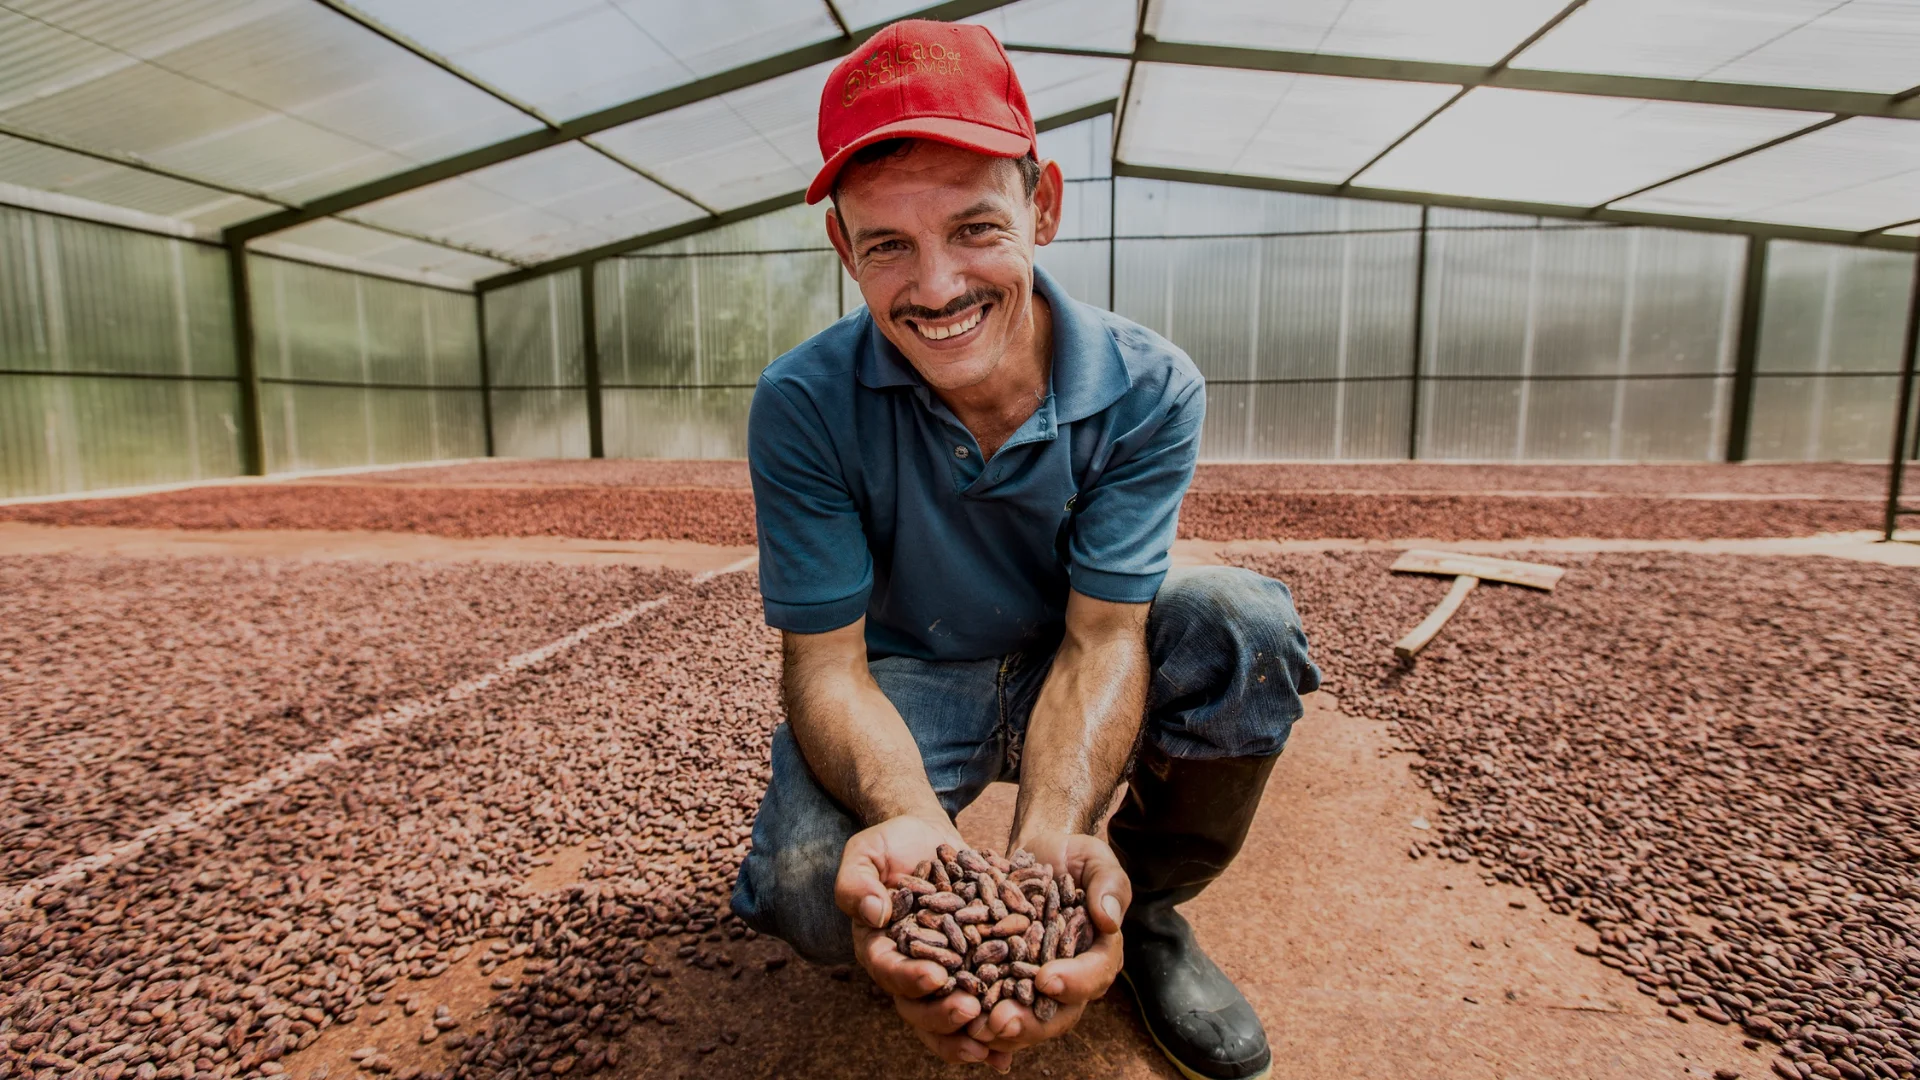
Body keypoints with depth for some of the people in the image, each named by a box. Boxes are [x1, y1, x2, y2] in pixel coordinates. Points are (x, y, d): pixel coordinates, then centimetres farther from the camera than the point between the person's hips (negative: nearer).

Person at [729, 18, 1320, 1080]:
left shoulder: (1149, 389, -19)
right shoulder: (803, 405, -21)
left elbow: (1101, 637, -21)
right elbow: (826, 659, -20)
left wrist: (1050, 839, -40)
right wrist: (913, 821, -41)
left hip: (1070, 675, 2)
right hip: (906, 683, -1)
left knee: (1243, 621, -27)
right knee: (811, 886, -30)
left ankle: (1144, 906, 0)